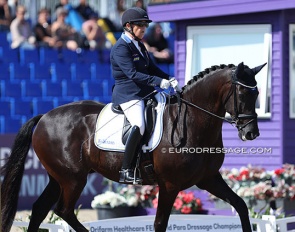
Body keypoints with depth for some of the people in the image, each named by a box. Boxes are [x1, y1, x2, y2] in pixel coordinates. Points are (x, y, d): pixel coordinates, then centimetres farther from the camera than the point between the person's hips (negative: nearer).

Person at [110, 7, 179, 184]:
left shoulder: (139, 45, 18)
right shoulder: (121, 48, -12)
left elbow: (152, 68, 20)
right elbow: (132, 73, -22)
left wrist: (170, 79, 3)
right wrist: (158, 81, -27)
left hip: (144, 93, 10)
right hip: (127, 94, -10)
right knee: (139, 126, -31)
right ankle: (126, 171, -28)